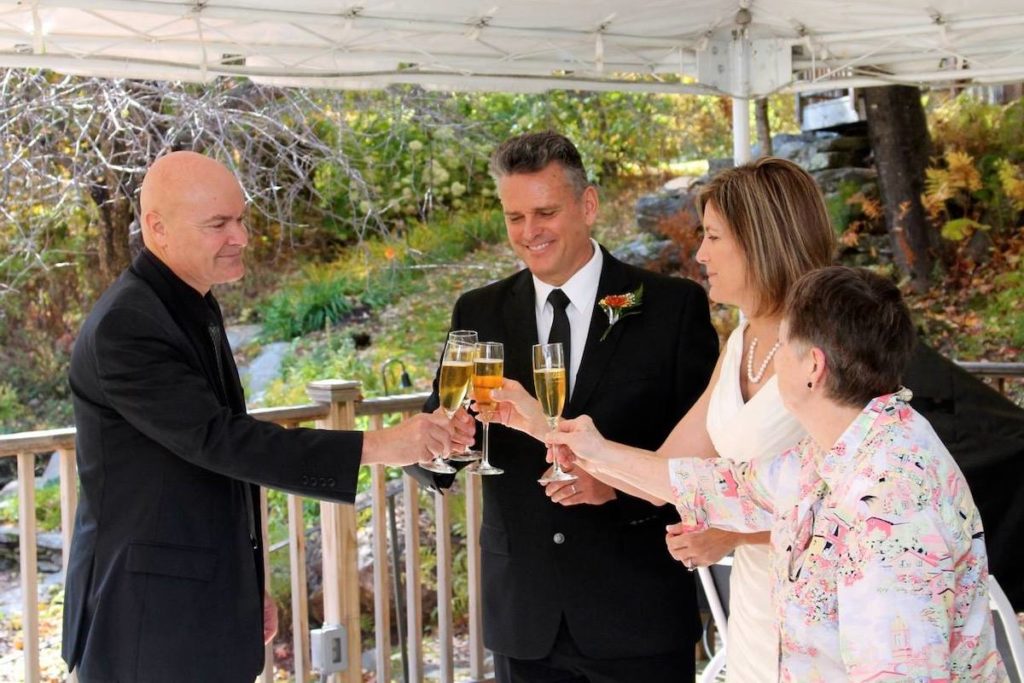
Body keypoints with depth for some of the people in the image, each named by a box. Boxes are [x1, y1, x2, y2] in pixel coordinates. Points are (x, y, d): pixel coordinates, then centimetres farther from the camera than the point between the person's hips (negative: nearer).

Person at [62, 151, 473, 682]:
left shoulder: (194, 310, 12)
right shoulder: (125, 326, -18)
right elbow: (216, 439, -25)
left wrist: (246, 592, 19)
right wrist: (378, 445, -27)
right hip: (152, 624, -9)